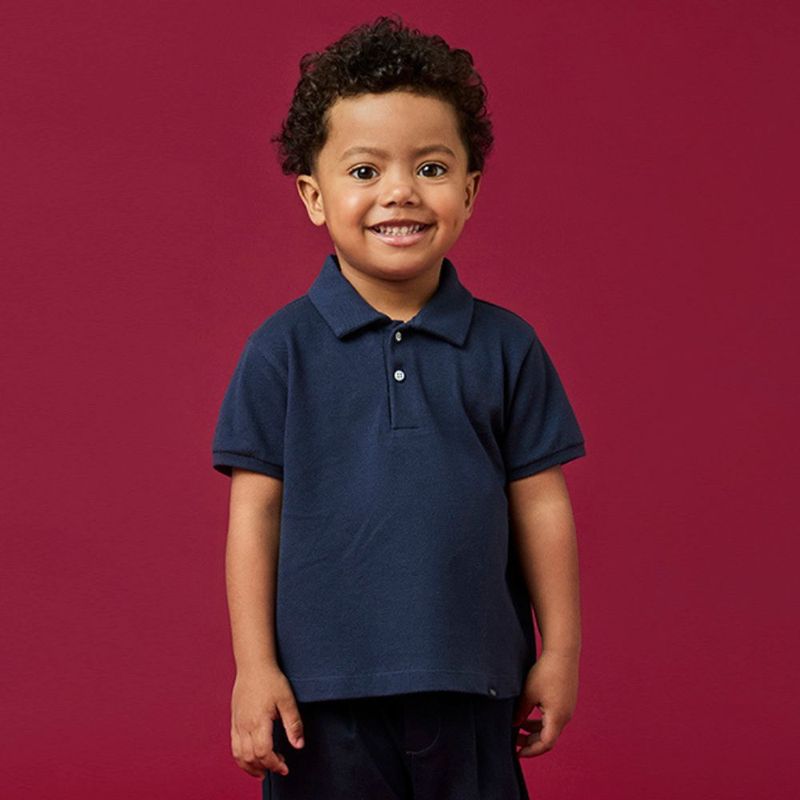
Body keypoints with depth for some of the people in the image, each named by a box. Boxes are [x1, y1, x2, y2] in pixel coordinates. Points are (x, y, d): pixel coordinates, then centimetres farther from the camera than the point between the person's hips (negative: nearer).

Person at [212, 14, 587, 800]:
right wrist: (254, 667, -4)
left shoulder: (506, 346, 2)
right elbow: (256, 510, -2)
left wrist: (560, 653, 8)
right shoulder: (283, 349, -3)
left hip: (470, 684, 2)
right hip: (322, 687, -1)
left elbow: (541, 505, 6)